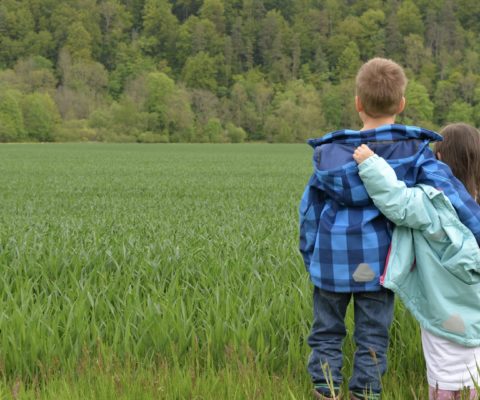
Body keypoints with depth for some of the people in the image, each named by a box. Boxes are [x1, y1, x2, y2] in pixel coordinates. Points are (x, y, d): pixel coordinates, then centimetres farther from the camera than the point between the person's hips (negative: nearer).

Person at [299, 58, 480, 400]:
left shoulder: (331, 153, -5)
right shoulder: (415, 153, -9)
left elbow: (310, 209, 2)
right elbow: (452, 195, -18)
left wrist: (311, 258, 14)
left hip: (334, 260, 1)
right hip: (378, 263, 0)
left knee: (326, 334, 15)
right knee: (373, 338, 11)